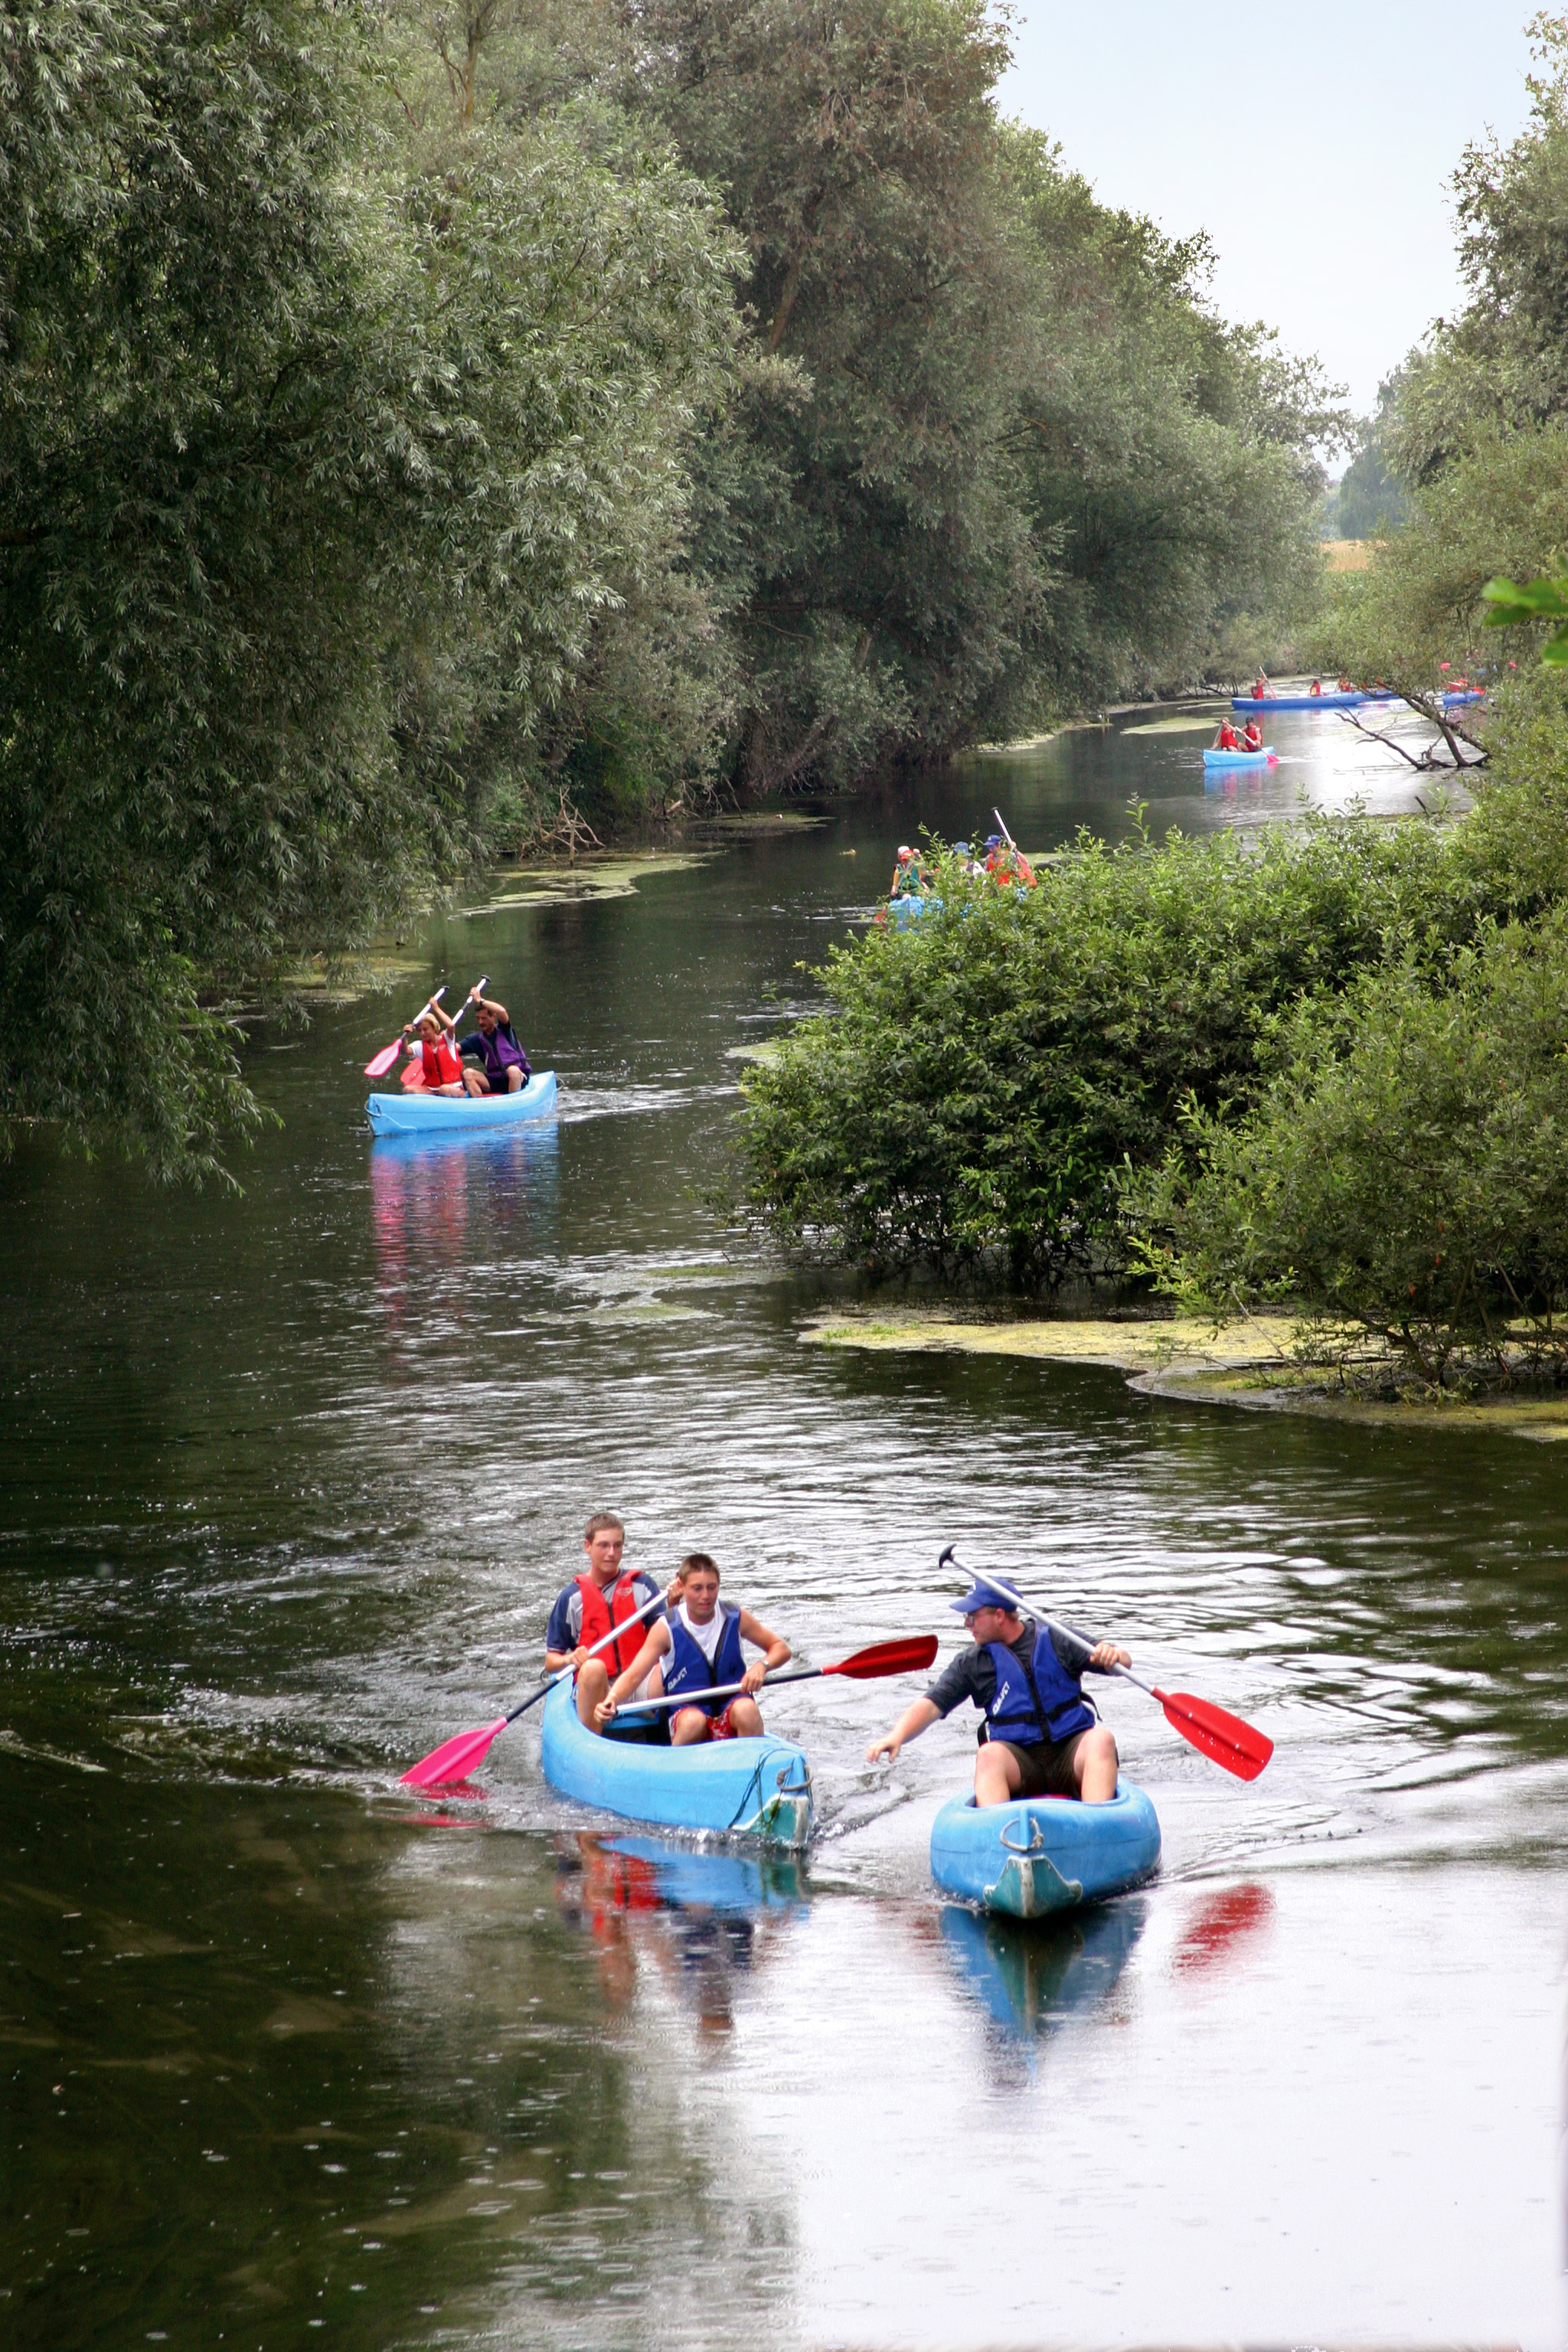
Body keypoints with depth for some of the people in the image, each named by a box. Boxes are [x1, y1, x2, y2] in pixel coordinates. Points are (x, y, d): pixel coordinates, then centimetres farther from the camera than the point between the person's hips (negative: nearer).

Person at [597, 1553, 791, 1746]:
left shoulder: (735, 1619, 0)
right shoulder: (666, 1629, -7)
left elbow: (781, 1649, 9)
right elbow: (633, 1676, -13)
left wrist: (762, 1666, -14)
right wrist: (611, 1700, -34)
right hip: (686, 1709, -2)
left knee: (746, 1708, -33)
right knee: (693, 1721, -37)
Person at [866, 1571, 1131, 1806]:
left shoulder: (1055, 1640, 5)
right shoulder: (972, 1664, 8)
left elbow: (1123, 1662, 1)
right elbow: (931, 1705, -2)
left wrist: (1112, 1655, -25)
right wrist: (898, 1736, -21)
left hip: (1070, 1751, 0)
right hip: (1019, 1761, 0)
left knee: (1101, 1739, -31)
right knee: (989, 1755, -31)